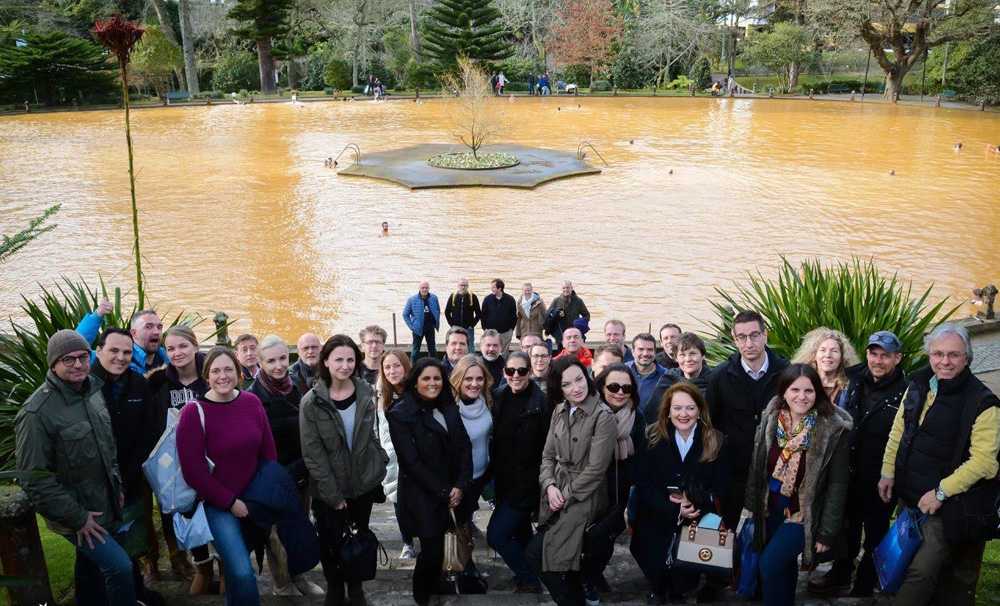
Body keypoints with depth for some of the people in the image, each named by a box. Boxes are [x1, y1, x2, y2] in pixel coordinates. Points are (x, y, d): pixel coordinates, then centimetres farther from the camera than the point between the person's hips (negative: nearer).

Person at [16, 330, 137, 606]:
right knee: (120, 567, -13)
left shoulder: (93, 390, 1)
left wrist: (117, 484, 12)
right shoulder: (37, 412, -23)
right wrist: (77, 518, -18)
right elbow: (35, 479, -22)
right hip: (76, 514, -7)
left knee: (91, 566, 22)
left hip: (105, 506, 7)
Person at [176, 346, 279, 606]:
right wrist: (230, 502, -12)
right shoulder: (194, 412, -14)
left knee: (236, 566, 18)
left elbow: (268, 451, 6)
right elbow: (193, 470, -13)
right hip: (217, 505, -4)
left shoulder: (252, 402, -2)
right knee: (243, 573, -16)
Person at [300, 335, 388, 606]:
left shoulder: (366, 392, -4)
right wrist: (333, 494, -15)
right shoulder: (311, 402, -15)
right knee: (331, 541, 9)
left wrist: (380, 465, 1)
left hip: (364, 482, 3)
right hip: (329, 489, -3)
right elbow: (312, 453, -14)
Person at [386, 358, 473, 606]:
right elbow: (411, 462, -13)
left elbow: (464, 448, 5)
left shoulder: (449, 408, 8)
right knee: (432, 551, -5)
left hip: (452, 492, 5)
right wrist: (442, 492, -12)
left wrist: (460, 486, -8)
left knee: (436, 549, 4)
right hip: (422, 495, -5)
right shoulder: (400, 414, -10)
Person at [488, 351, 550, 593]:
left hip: (527, 480, -6)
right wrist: (493, 472, 6)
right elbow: (494, 438, 10)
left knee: (496, 535, -7)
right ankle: (527, 576, 41)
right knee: (520, 532, 21)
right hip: (503, 479, 6)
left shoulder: (542, 402, -15)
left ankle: (529, 581, 13)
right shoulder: (498, 397, 2)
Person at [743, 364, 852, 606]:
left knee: (771, 564, -14)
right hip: (771, 508, 4)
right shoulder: (770, 419, -5)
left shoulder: (834, 429, -17)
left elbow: (837, 484, -13)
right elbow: (756, 466, 5)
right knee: (784, 565, 16)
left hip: (806, 513, -4)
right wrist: (751, 505, 7)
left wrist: (827, 531, -13)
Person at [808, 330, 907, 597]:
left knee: (875, 535, 14)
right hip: (850, 473, 5)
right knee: (847, 527, 22)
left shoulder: (906, 393, -16)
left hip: (881, 480, -5)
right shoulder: (855, 381, 1)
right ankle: (840, 575, 41)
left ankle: (863, 588, 30)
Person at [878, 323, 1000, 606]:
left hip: (949, 506, -6)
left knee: (922, 572, -9)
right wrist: (888, 473, 9)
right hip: (911, 497, 6)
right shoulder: (917, 386, 3)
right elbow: (897, 432, 12)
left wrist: (941, 492, -19)